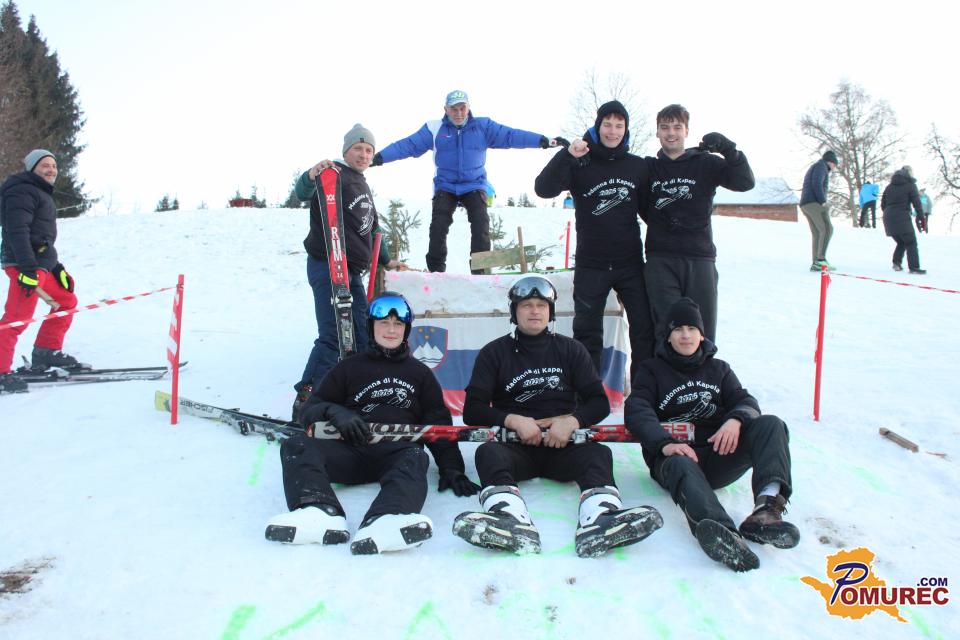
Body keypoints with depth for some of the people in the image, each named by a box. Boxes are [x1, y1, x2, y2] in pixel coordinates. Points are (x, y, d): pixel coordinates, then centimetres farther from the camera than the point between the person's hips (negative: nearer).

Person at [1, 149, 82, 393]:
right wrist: (28, 267, -28)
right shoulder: (23, 191, -8)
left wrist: (56, 266, 23)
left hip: (42, 263, 10)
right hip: (25, 264, -10)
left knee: (66, 301, 19)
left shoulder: (41, 193, 24)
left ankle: (47, 352, 24)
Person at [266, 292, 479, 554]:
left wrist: (451, 468, 5)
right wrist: (334, 412, -6)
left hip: (397, 450, -1)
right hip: (352, 451, 1)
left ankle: (384, 523, -64)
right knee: (296, 446, -25)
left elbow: (439, 423, 21)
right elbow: (309, 410, 18)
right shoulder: (349, 368, 25)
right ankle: (320, 512, -52)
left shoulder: (420, 373, 27)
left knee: (415, 458, -36)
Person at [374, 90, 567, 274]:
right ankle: (435, 268, -3)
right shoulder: (434, 129, 0)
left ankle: (481, 269, -6)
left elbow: (510, 135, -4)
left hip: (474, 185, 0)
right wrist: (380, 157, -13)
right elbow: (408, 145, -4)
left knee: (481, 223, -15)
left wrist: (543, 140, -12)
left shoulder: (483, 126, 2)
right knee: (438, 225, -16)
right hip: (445, 186, 0)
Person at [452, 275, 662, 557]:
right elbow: (473, 410, 3)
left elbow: (600, 403, 8)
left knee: (598, 453, -29)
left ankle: (599, 523, -57)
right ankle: (512, 523, -59)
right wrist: (513, 420, -15)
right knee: (487, 452, -32)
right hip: (515, 445, -1)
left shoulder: (570, 349, 15)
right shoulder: (494, 352, 11)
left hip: (563, 445, 1)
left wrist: (572, 421, -13)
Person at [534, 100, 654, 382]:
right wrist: (567, 155, -30)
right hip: (591, 265, -2)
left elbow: (649, 209, 12)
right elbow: (543, 189, -18)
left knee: (645, 329, 5)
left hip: (631, 263, 2)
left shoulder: (638, 166, 4)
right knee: (587, 332, 4)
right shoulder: (580, 165, -4)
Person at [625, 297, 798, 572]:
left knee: (770, 425, -21)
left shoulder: (718, 369, 23)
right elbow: (636, 411, -5)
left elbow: (745, 400, 8)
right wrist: (665, 443, -25)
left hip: (718, 454, 3)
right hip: (672, 455, -3)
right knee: (682, 467, -39)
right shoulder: (652, 370, 13)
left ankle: (767, 505, -47)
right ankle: (720, 531, -69)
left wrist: (736, 420, -19)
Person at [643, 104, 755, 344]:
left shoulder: (705, 163, 7)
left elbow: (745, 182, -6)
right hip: (660, 259, 0)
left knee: (703, 331, 2)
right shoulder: (649, 168, 12)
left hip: (700, 257, 0)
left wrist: (729, 149, -18)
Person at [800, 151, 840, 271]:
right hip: (814, 203, -10)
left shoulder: (813, 168, 32)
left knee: (818, 234, 4)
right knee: (827, 229, -19)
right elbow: (817, 184, -15)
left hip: (805, 205, 10)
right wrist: (823, 202, -15)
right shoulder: (821, 165, 1)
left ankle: (816, 264, -3)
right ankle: (821, 259, -31)